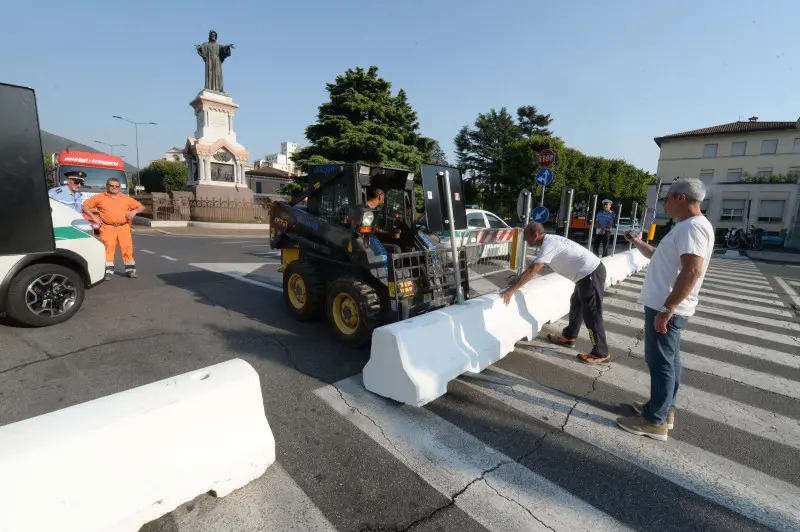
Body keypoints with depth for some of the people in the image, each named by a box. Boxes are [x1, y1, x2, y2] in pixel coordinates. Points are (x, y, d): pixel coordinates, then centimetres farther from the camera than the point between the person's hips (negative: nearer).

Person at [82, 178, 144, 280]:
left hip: (123, 227, 2)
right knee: (108, 248, -8)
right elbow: (85, 205, 13)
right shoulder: (100, 197, 10)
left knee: (127, 248, 0)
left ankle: (130, 270, 9)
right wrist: (93, 217, 2)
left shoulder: (126, 198, 15)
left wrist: (134, 211, -2)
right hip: (108, 227, -1)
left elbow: (141, 207, 18)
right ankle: (108, 272, -4)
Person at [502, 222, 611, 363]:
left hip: (591, 274, -11)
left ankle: (600, 353, 12)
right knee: (576, 305, 23)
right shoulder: (550, 241, 9)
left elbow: (532, 271, -26)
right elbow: (534, 268, 19)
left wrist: (510, 290, -23)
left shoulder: (548, 245, -21)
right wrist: (515, 284, 21)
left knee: (591, 314, -1)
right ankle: (568, 337, 39)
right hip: (589, 272, 11)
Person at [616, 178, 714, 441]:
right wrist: (639, 244, 28)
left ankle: (655, 421, 9)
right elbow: (663, 258, 28)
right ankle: (664, 409, 31)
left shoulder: (694, 227, -19)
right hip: (667, 305, 10)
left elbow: (692, 271, -28)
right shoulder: (686, 226, 15)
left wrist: (666, 309, -28)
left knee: (660, 362, -2)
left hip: (667, 308, -10)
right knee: (668, 359, 17)